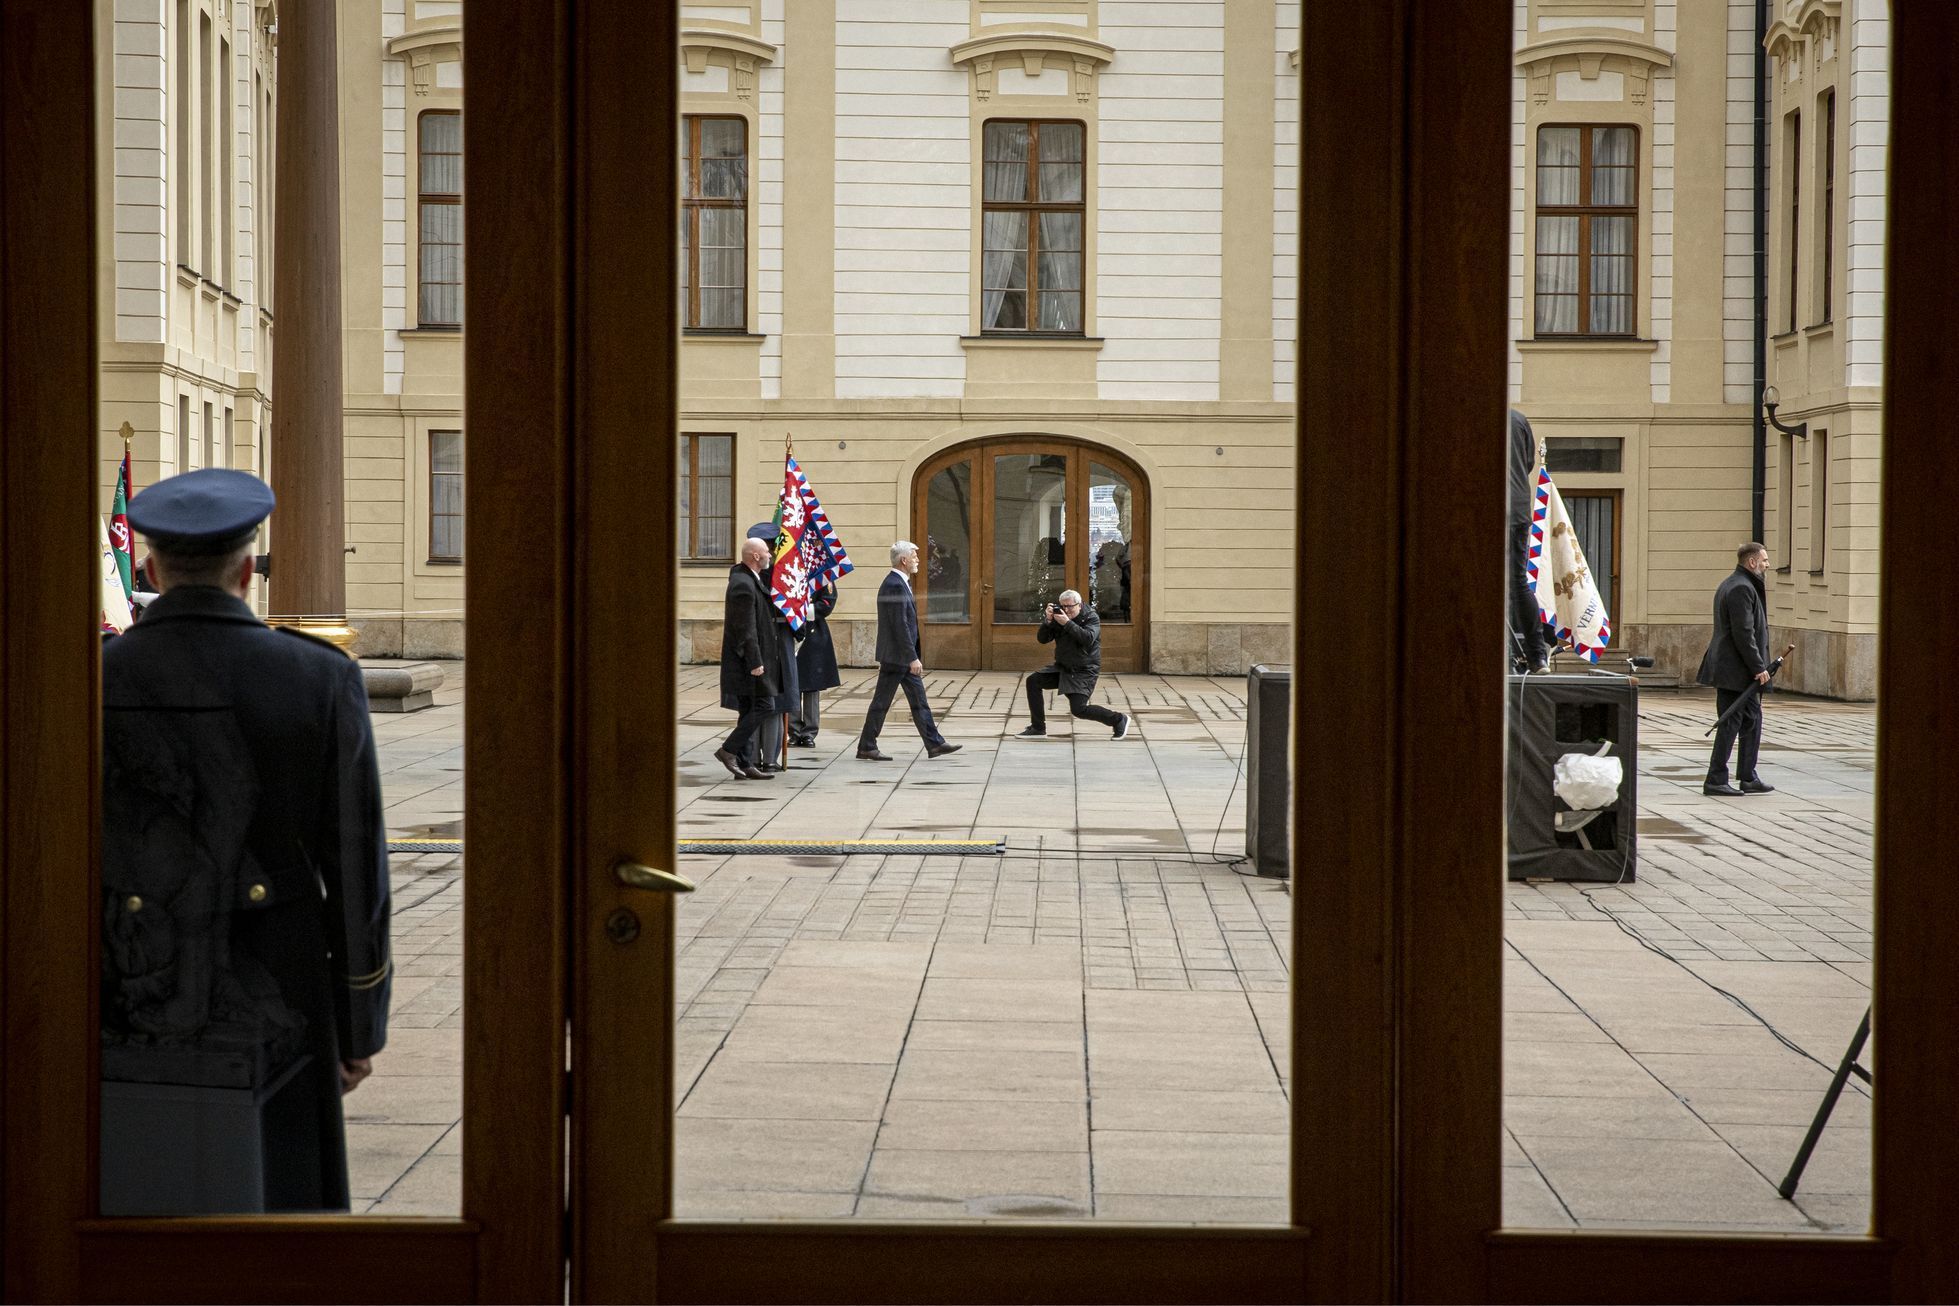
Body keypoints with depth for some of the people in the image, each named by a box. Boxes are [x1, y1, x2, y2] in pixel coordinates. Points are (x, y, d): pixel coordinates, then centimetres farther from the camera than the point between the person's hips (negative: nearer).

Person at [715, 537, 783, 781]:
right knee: (764, 706, -8)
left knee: (749, 711, 11)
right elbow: (746, 629, -22)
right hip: (748, 659, -10)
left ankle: (744, 764, 13)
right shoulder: (743, 585, -19)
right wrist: (755, 662, -21)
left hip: (750, 660, 10)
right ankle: (729, 750, -6)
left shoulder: (747, 579, 12)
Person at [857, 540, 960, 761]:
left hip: (904, 657, 10)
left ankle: (934, 744, 13)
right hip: (895, 656, -10)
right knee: (881, 702, -2)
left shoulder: (898, 584, 13)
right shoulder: (895, 586, -20)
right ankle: (866, 748, 5)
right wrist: (912, 658, -23)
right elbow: (900, 625, -24)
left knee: (919, 700, 10)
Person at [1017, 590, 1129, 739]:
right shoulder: (1059, 617, 2)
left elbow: (1088, 638, -31)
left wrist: (1067, 623, -34)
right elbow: (1042, 639, -1)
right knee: (1033, 681, -3)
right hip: (1062, 667, 7)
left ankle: (1119, 720, 0)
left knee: (1078, 709, -18)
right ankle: (1038, 727, 3)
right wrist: (1048, 621, -19)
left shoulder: (1092, 618, -12)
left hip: (1083, 672, -7)